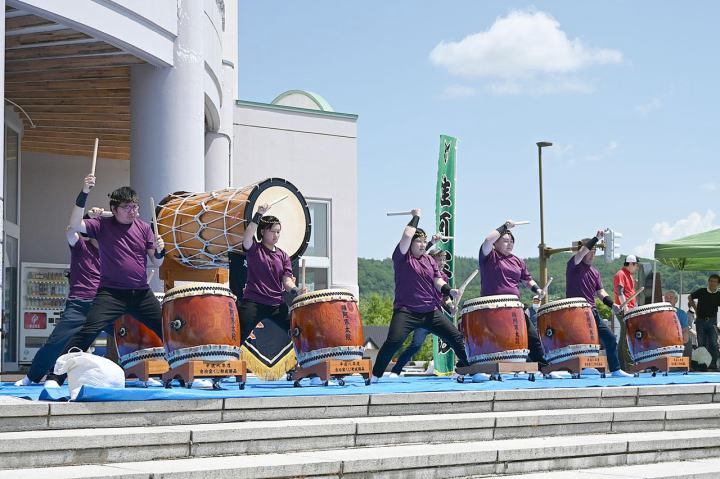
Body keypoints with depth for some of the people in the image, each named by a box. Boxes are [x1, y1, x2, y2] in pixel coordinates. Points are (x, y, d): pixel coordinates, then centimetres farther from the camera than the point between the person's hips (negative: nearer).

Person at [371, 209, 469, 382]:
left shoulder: (430, 261, 14)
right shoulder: (402, 257, -2)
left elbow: (438, 281, 6)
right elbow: (407, 235, -18)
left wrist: (449, 291, -14)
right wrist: (416, 217, -4)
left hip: (431, 312, 5)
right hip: (406, 311, -5)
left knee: (455, 336, 4)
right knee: (393, 341, -22)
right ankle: (375, 376, -10)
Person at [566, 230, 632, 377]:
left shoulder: (595, 272, 17)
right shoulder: (574, 265, -2)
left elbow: (600, 292, 11)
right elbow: (582, 252, -22)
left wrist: (611, 304, -5)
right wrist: (596, 238, -25)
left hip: (592, 312, 7)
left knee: (610, 338, 7)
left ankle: (615, 370, 16)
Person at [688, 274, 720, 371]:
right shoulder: (701, 291, 1)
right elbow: (690, 297, 17)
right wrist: (695, 308, 10)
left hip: (712, 321, -1)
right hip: (700, 320, 1)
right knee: (701, 344, 6)